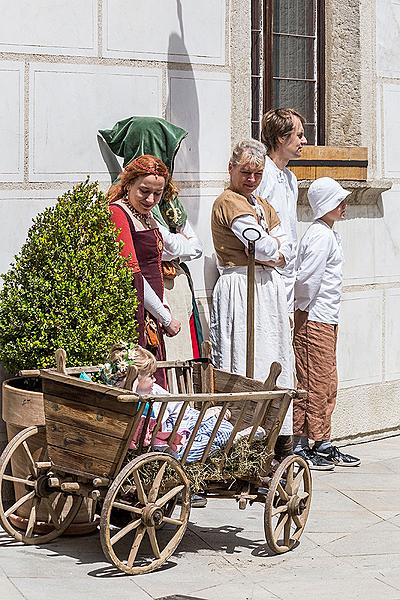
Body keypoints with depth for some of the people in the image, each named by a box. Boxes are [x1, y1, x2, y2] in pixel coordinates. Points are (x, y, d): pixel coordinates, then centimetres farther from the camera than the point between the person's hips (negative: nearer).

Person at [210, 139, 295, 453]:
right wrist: (275, 245, 5)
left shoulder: (262, 205, 21)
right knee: (247, 366, -10)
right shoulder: (230, 202, -8)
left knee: (274, 364, 7)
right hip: (241, 289, -9)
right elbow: (263, 247, -16)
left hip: (268, 288, 9)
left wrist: (271, 253, -8)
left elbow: (285, 251, 12)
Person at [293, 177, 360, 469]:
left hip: (327, 321, 10)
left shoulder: (330, 234, 16)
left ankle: (324, 445, 20)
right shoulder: (320, 235, -16)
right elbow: (307, 278, -24)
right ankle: (300, 448, 0)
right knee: (314, 385, -6)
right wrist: (304, 309, -12)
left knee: (328, 385, 13)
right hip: (314, 321, -10)